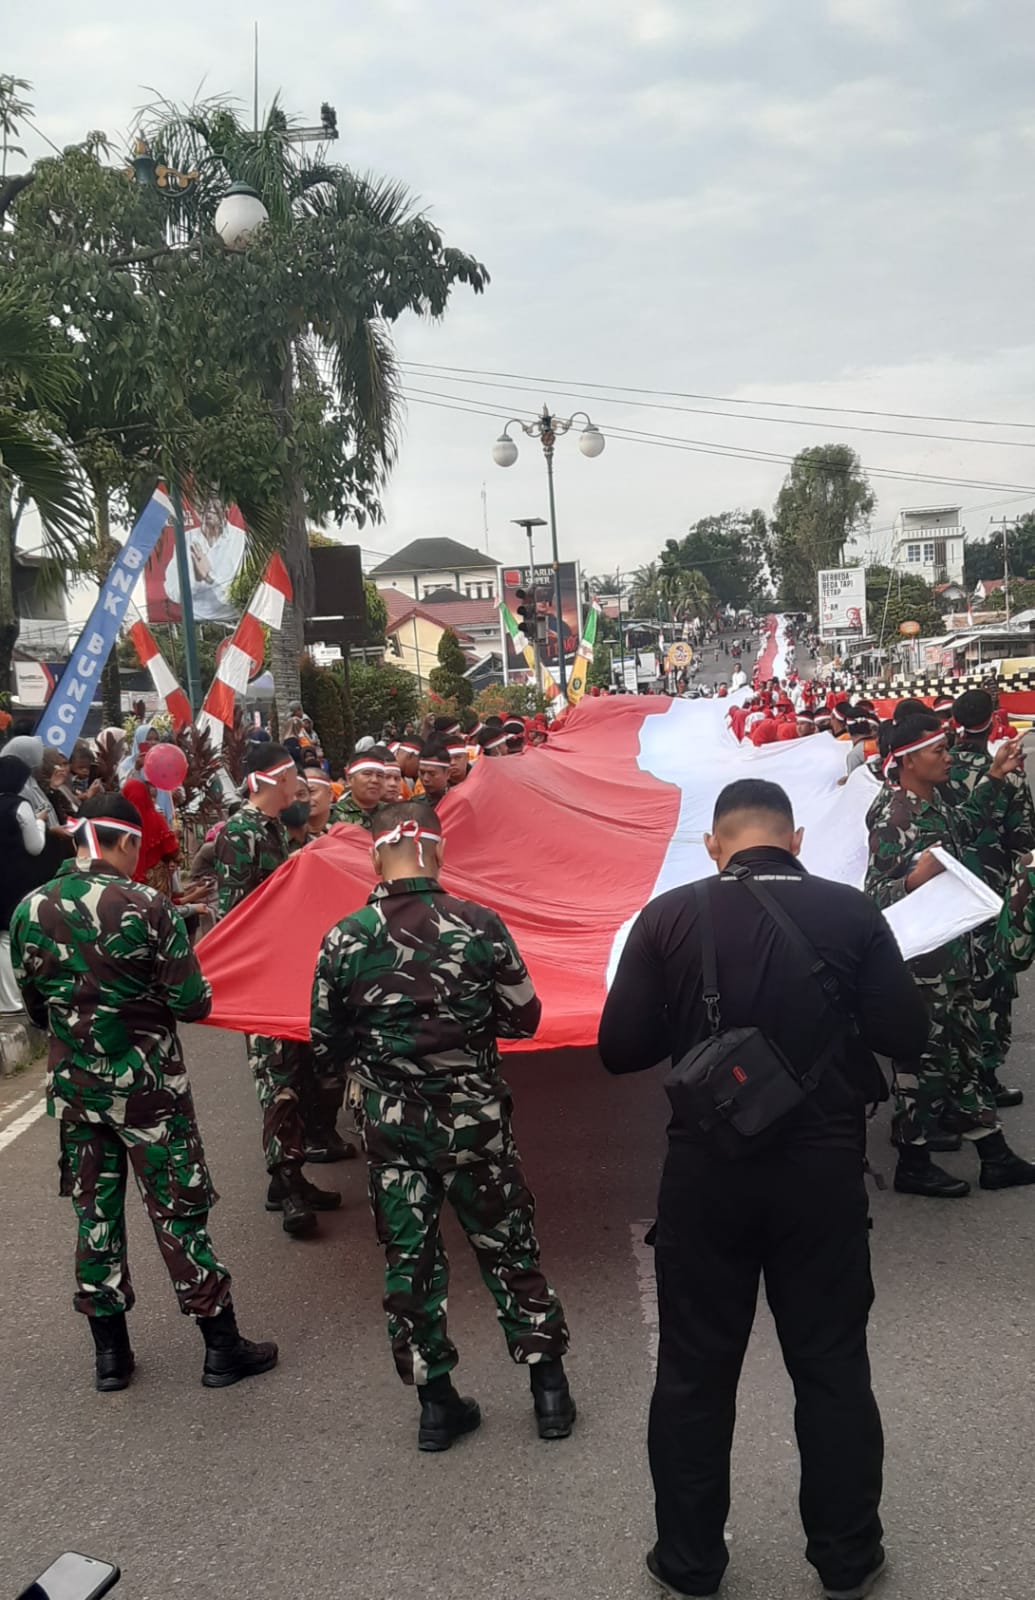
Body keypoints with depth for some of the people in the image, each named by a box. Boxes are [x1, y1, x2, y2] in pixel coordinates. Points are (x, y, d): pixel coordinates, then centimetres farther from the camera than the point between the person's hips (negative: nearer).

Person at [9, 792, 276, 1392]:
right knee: (180, 1212, 6)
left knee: (95, 1216, 15)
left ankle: (110, 1354, 26)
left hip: (74, 1086, 4)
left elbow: (36, 1007, 8)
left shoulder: (29, 911, -3)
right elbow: (194, 1004, -15)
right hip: (147, 1086, -4)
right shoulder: (147, 905, -17)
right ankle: (223, 1349, 17)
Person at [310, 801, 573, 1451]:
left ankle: (436, 1402, 22)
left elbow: (327, 1051, -1)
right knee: (511, 1248, 15)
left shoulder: (343, 941, -10)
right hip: (475, 1122, 0)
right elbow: (525, 1018, -3)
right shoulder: (481, 926, -13)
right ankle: (550, 1387, 23)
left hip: (390, 1128, 1)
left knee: (409, 1259, 14)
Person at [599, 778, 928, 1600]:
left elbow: (621, 1050, -7)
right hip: (824, 1167, 0)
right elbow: (906, 1034, -4)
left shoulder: (669, 916, -8)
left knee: (695, 1370, 15)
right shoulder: (851, 911, -8)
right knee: (833, 1365, 17)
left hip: (706, 1169, 0)